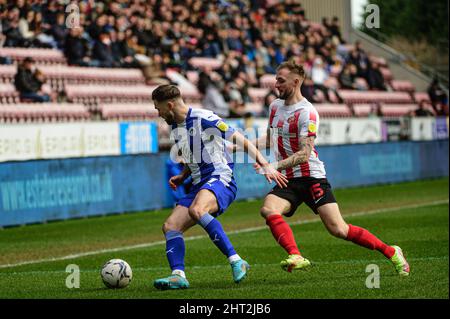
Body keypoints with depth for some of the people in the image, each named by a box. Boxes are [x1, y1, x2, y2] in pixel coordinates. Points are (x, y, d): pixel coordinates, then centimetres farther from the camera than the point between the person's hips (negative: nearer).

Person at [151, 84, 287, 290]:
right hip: (200, 185, 9)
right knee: (170, 226, -8)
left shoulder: (204, 119, -10)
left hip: (220, 180, -9)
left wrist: (265, 166, -19)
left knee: (196, 210, -37)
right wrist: (181, 177, 13)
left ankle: (236, 261, -37)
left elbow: (243, 142, -10)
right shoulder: (175, 128, 17)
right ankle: (178, 275, -20)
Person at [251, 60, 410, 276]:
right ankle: (296, 257, -35)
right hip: (288, 181, 7)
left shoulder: (307, 113, -15)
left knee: (338, 229, -10)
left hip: (312, 177, -7)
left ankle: (391, 252, 6)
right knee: (268, 210, -24)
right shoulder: (275, 106, 10)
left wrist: (275, 166, -29)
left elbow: (304, 154, -22)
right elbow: (270, 139, 26)